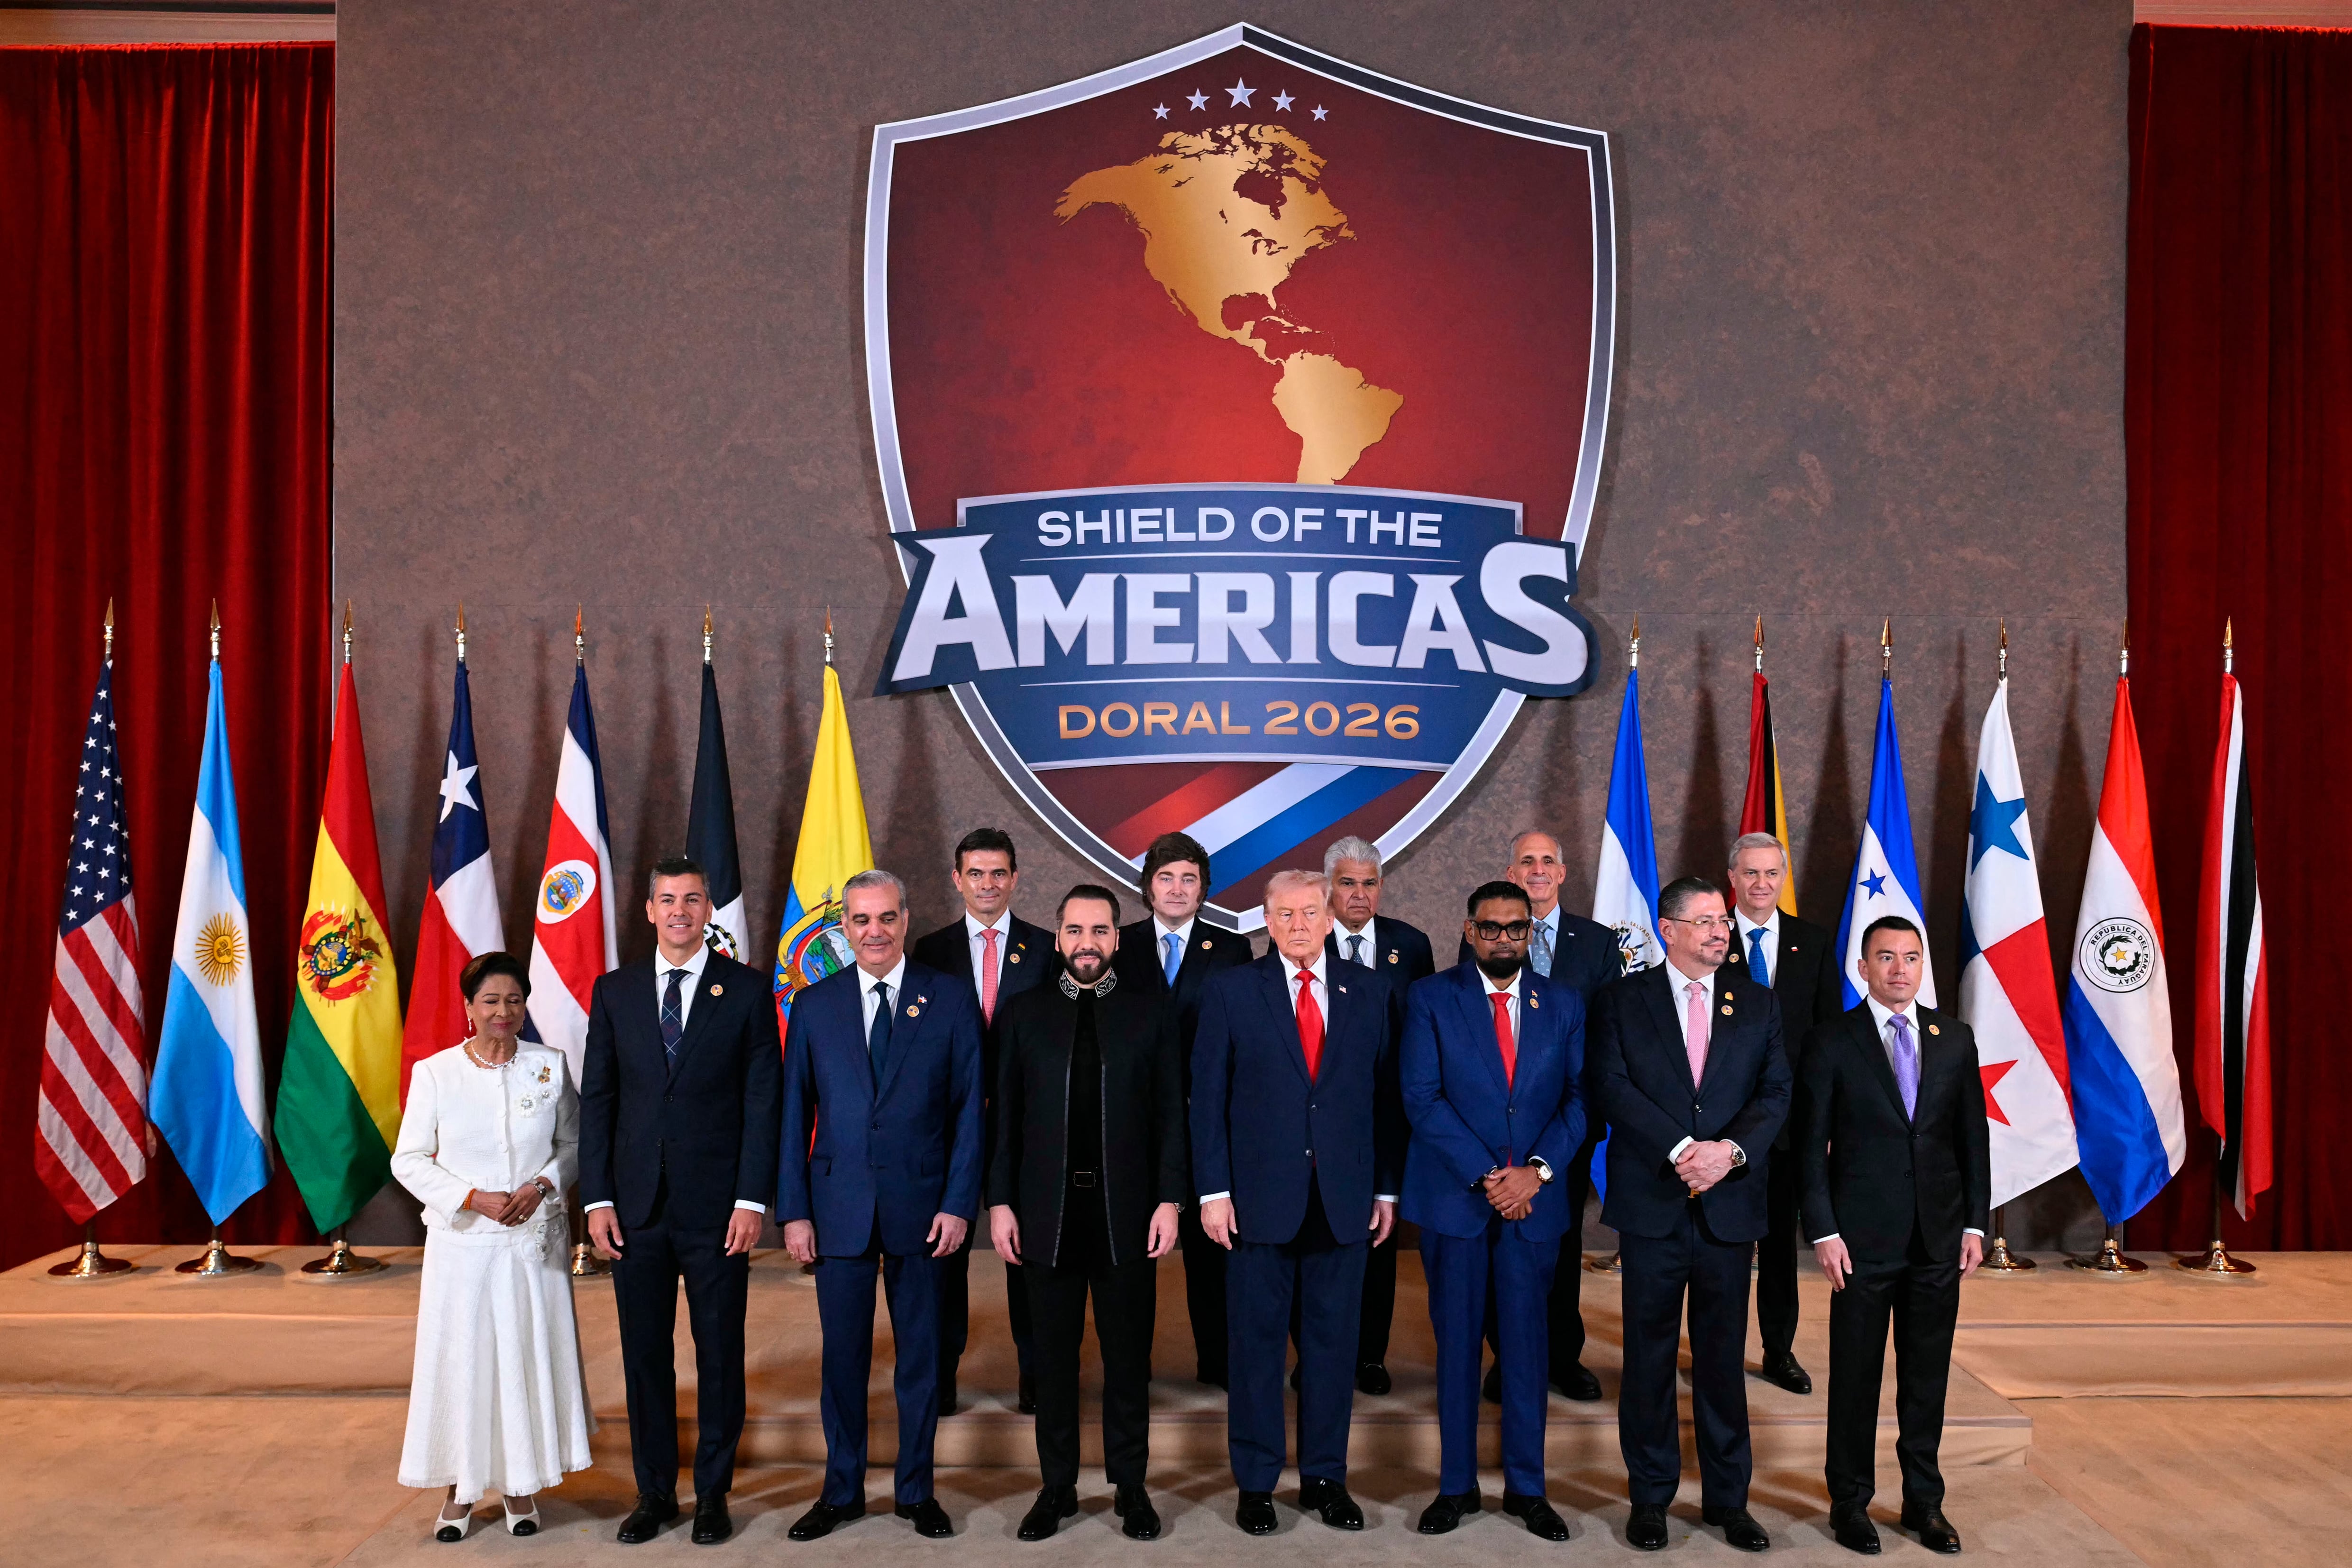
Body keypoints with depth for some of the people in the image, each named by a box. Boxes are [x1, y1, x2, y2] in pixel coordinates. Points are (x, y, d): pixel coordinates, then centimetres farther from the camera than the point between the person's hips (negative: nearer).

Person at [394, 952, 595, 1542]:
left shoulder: (549, 1066, 0)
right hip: (462, 1243, -1)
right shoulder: (433, 1073, -4)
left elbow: (573, 1144, 6)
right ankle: (460, 1489, 19)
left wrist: (541, 1186, -12)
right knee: (459, 1359, 3)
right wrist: (474, 1199, -13)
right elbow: (409, 1160, -2)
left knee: (531, 1355, 6)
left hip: (535, 1241, 1)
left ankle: (521, 1483, 21)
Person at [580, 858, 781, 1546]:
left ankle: (713, 1493, 21)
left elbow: (762, 1100, -4)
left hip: (717, 1205, -2)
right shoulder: (614, 991, 6)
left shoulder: (746, 989, -2)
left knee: (720, 1354, 7)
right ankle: (654, 1491, 25)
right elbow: (596, 1099, 6)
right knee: (644, 1354, 11)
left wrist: (752, 1200, -9)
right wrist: (597, 1197, 0)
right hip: (637, 1205, 2)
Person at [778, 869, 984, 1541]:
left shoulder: (950, 999, 0)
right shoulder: (814, 1005, 4)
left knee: (920, 1354, 10)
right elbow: (796, 1114, 5)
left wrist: (959, 1203, -7)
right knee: (843, 1355, 9)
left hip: (922, 1205, -1)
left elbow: (968, 1107, -1)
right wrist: (793, 1210, -1)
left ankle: (916, 1491, 25)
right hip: (839, 1207, 1)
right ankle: (842, 1492, 25)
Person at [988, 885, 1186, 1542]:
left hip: (1126, 1213, 0)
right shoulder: (1023, 1013, 4)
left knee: (1128, 1357, 8)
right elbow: (1005, 1113, 3)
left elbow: (1170, 1116, 2)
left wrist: (1169, 1201, -5)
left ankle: (1130, 1486, 22)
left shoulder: (1150, 1017, 4)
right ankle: (1057, 1487, 23)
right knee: (1053, 1357, 10)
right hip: (1047, 1213, 0)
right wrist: (1000, 1202, -2)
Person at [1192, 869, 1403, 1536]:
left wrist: (1387, 1188, 5)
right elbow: (1209, 1097, -1)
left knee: (1333, 1342, 10)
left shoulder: (1371, 998, 6)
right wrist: (1213, 1190, -5)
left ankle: (1325, 1477, 23)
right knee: (1256, 1344, 5)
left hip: (1345, 1201, 2)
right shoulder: (1231, 992, 1)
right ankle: (1256, 1482, 19)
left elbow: (1386, 1098, 7)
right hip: (1261, 1197, -2)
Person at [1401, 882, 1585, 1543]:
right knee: (1456, 1342, 7)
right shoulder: (1430, 999, -1)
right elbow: (1422, 1098, -8)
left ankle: (1526, 1486, 21)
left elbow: (1579, 1098, 3)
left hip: (1535, 1196, 2)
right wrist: (1486, 1177, -14)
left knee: (1527, 1342, 8)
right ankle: (1457, 1485, 19)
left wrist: (1537, 1171, -12)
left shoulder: (1563, 1004, 7)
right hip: (1453, 1195, -2)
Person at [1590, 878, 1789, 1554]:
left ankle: (1728, 1498, 22)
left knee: (1724, 1355, 9)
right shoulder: (1622, 1001, 2)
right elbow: (1614, 1087, -9)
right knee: (1650, 1353, 6)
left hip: (1730, 1204, 2)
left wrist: (1731, 1150, -16)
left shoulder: (1757, 1004, 9)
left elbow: (1776, 1093, 1)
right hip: (1651, 1202, -2)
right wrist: (1680, 1151, -18)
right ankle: (1650, 1496, 18)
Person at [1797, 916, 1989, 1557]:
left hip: (1939, 1238, 3)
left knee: (1928, 1377, 12)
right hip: (1864, 1237, -3)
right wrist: (1824, 1232, -10)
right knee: (1855, 1377, 6)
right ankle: (1850, 1501, 20)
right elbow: (1812, 1145, -5)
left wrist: (1975, 1223, 4)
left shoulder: (1955, 1037, 6)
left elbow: (1973, 1136, 9)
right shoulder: (1832, 1042, -5)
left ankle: (1924, 1500, 26)